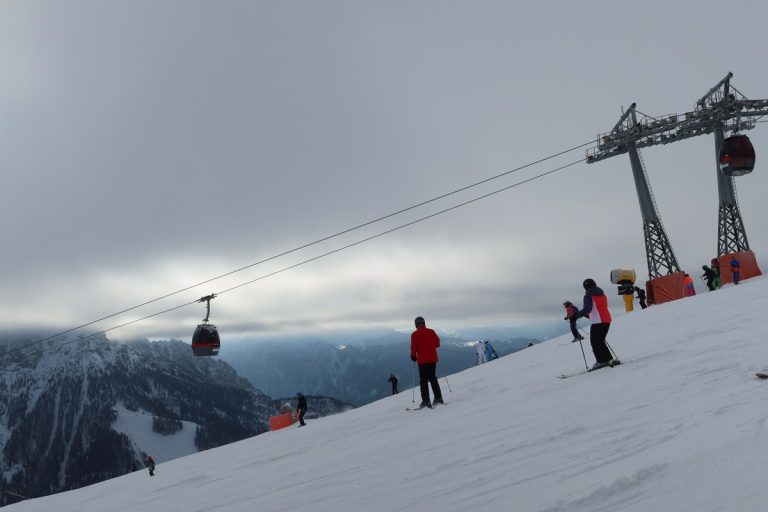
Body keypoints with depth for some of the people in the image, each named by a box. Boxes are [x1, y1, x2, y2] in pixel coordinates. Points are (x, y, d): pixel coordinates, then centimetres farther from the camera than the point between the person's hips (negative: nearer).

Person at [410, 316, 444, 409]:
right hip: (433, 359, 3)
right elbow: (437, 344, 5)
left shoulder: (414, 334, -9)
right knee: (433, 378, 17)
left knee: (423, 380, 3)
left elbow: (413, 348, -9)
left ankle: (426, 401, -1)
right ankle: (438, 397, 17)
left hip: (422, 360, -3)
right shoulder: (431, 331, 0)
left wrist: (413, 356, 10)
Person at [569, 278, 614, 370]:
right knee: (600, 341, 18)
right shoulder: (602, 294, 17)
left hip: (597, 322, -8)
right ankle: (607, 359, 17)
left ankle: (602, 361, -5)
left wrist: (576, 315, -20)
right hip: (607, 321, 8)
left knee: (595, 342, -1)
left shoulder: (588, 296, -8)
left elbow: (587, 309, -21)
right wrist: (589, 315, 30)